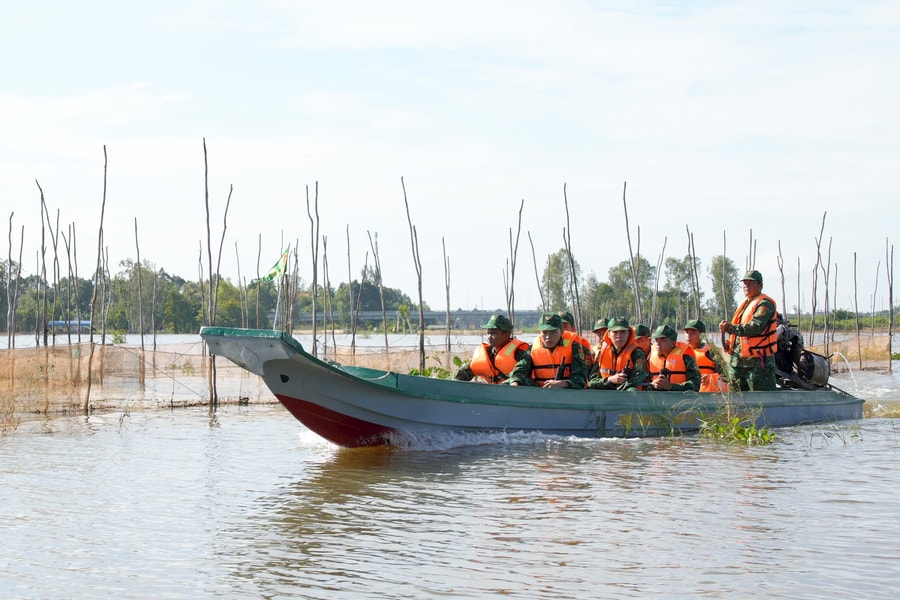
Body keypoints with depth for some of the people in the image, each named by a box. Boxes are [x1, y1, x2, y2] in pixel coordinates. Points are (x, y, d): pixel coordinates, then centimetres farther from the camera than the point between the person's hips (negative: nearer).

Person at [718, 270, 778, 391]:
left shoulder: (765, 304, -11)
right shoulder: (744, 304, 19)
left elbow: (755, 328, -26)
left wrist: (730, 327, -20)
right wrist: (731, 344, 11)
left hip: (758, 362, -10)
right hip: (738, 361, 10)